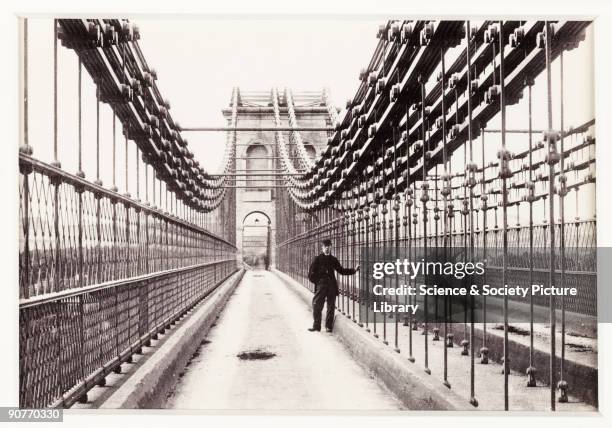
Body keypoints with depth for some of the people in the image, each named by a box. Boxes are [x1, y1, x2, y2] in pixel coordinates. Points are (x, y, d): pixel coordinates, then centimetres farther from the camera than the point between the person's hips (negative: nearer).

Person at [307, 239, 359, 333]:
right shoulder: (318, 259, 3)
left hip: (332, 286, 3)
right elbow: (311, 273, 3)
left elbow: (341, 270, 18)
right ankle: (316, 325, 6)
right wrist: (317, 281, -5)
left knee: (331, 307, 4)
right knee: (317, 305, -5)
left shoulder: (333, 260, 12)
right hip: (321, 285, -3)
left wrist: (354, 270, 10)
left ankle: (329, 326, 14)